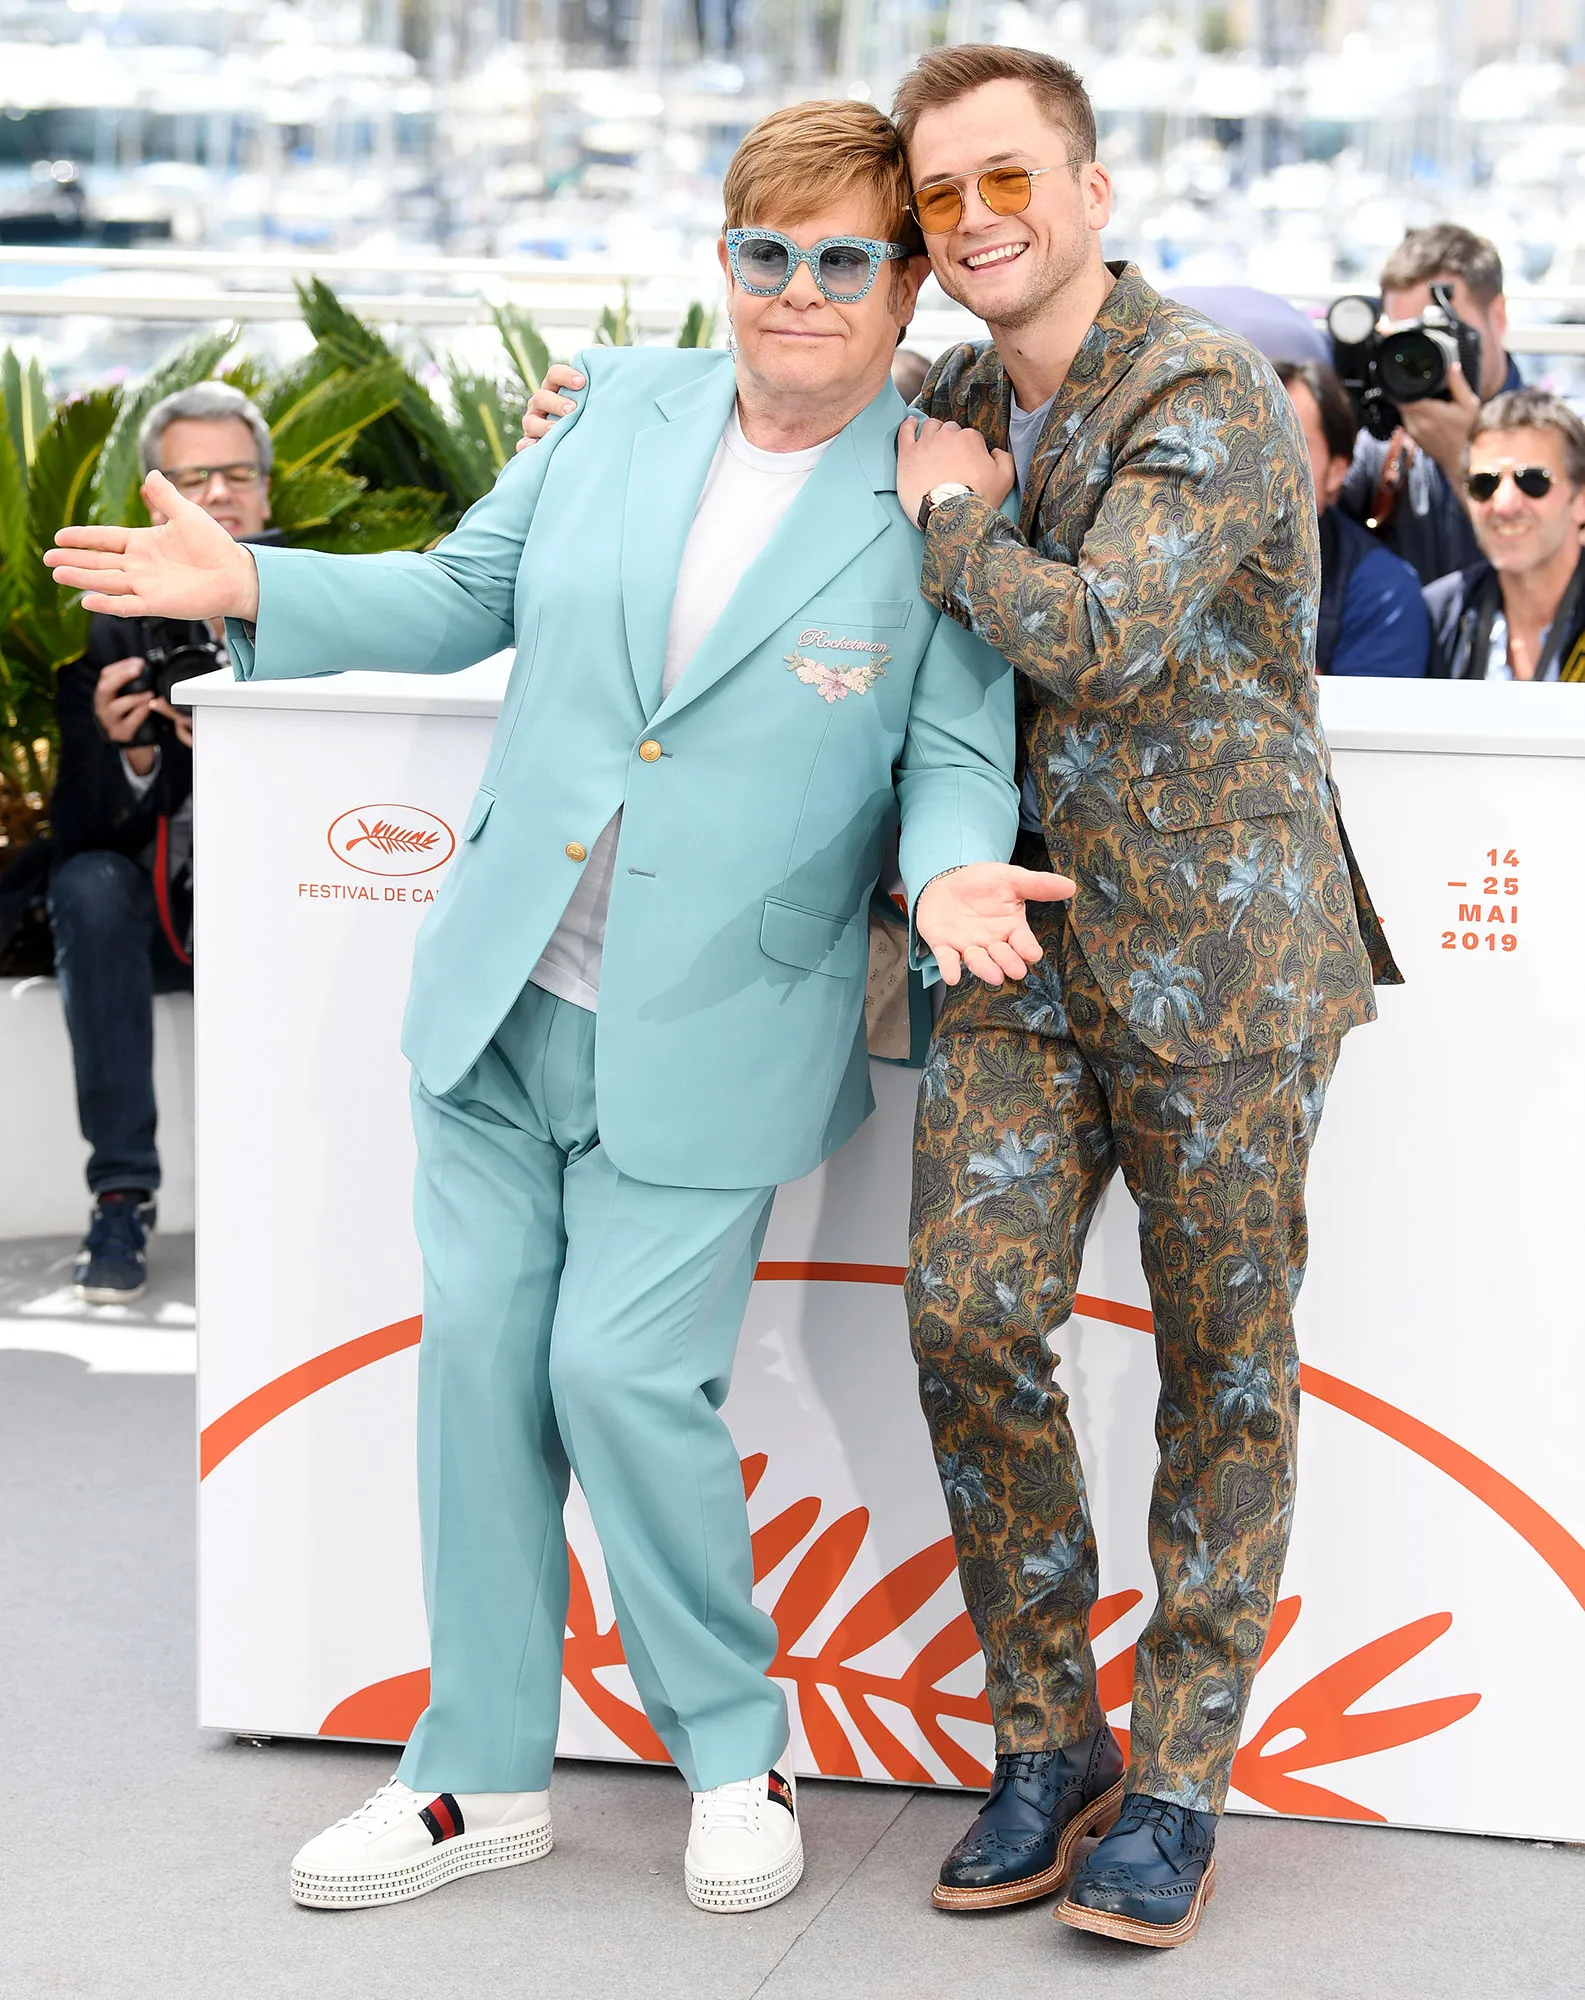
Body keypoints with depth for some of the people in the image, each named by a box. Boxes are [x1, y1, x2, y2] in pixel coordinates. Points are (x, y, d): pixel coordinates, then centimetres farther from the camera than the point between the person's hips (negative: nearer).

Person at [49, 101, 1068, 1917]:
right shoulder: (624, 405, 4)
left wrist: (952, 874, -26)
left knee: (622, 1373, -9)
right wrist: (252, 586, 1)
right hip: (503, 1000, 5)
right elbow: (464, 595, 12)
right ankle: (485, 1773, 22)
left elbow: (958, 754, -5)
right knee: (477, 1356, 7)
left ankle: (737, 1755, 16)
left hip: (707, 1037, -5)